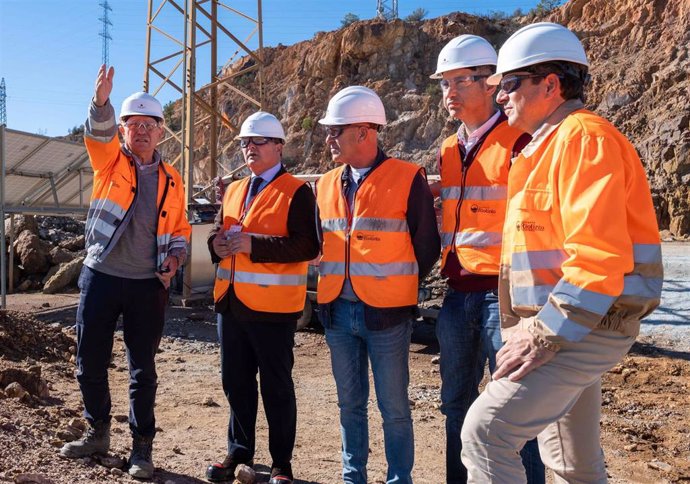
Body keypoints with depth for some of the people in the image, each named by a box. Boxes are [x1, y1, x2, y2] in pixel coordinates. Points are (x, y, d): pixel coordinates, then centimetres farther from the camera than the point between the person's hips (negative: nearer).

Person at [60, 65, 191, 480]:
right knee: (90, 362, 10)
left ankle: (142, 446, 18)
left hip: (148, 286, 0)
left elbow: (180, 229, 16)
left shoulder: (171, 180, 8)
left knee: (143, 369, 5)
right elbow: (99, 133, -19)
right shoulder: (110, 161, 3)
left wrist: (175, 258, -4)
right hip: (100, 277, 0)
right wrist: (102, 102, -39)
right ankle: (98, 432, 31)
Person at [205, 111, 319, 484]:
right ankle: (239, 452, 32)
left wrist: (254, 245, -23)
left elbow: (307, 246, -17)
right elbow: (218, 232, 22)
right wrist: (218, 244, -2)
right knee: (236, 382, 16)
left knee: (276, 386, 4)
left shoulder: (296, 192, -7)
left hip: (272, 306, -7)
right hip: (231, 301, 7)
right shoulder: (233, 191, 17)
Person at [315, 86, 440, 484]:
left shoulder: (408, 179, -9)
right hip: (338, 313, 6)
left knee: (394, 406, 5)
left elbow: (427, 246, -5)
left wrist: (397, 287, -1)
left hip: (386, 314, -5)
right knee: (350, 403, 16)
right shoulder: (327, 185, 9)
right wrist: (333, 286, 8)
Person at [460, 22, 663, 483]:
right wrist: (537, 328, 15)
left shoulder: (584, 137, -14)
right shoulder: (549, 145, 18)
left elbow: (598, 255, -25)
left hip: (585, 329, -10)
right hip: (573, 327, 10)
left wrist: (544, 336, -22)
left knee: (486, 430, -15)